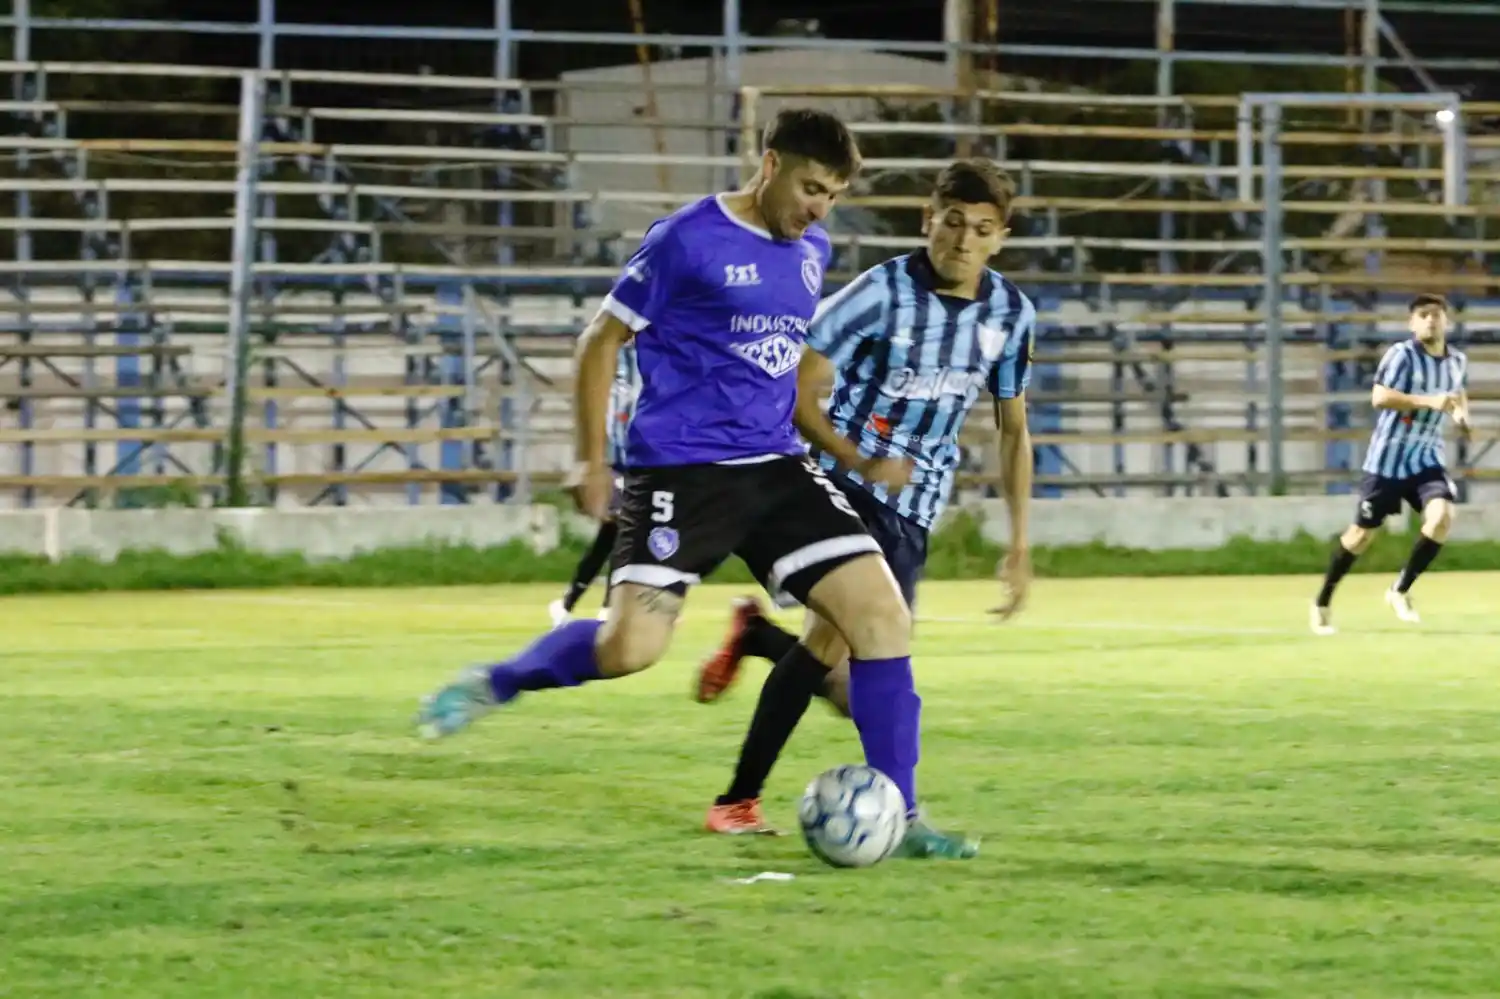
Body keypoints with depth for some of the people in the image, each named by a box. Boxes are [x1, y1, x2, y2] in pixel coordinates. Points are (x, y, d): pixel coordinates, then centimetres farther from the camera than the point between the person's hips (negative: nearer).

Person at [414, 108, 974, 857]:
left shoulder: (811, 251, 11)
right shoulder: (687, 240, -9)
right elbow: (602, 339, -2)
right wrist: (591, 459, -3)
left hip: (776, 467, 6)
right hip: (680, 472, -6)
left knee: (881, 611, -8)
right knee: (631, 646, -19)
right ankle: (493, 684, 11)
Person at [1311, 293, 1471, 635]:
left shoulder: (1457, 362, 5)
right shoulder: (1402, 354, -15)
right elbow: (1379, 397, -27)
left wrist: (1461, 412, 3)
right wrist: (1428, 402, -33)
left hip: (1427, 457, 4)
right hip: (1388, 457, -4)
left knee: (1442, 516, -21)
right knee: (1363, 533, 4)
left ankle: (1401, 591, -3)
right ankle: (1323, 602, 25)